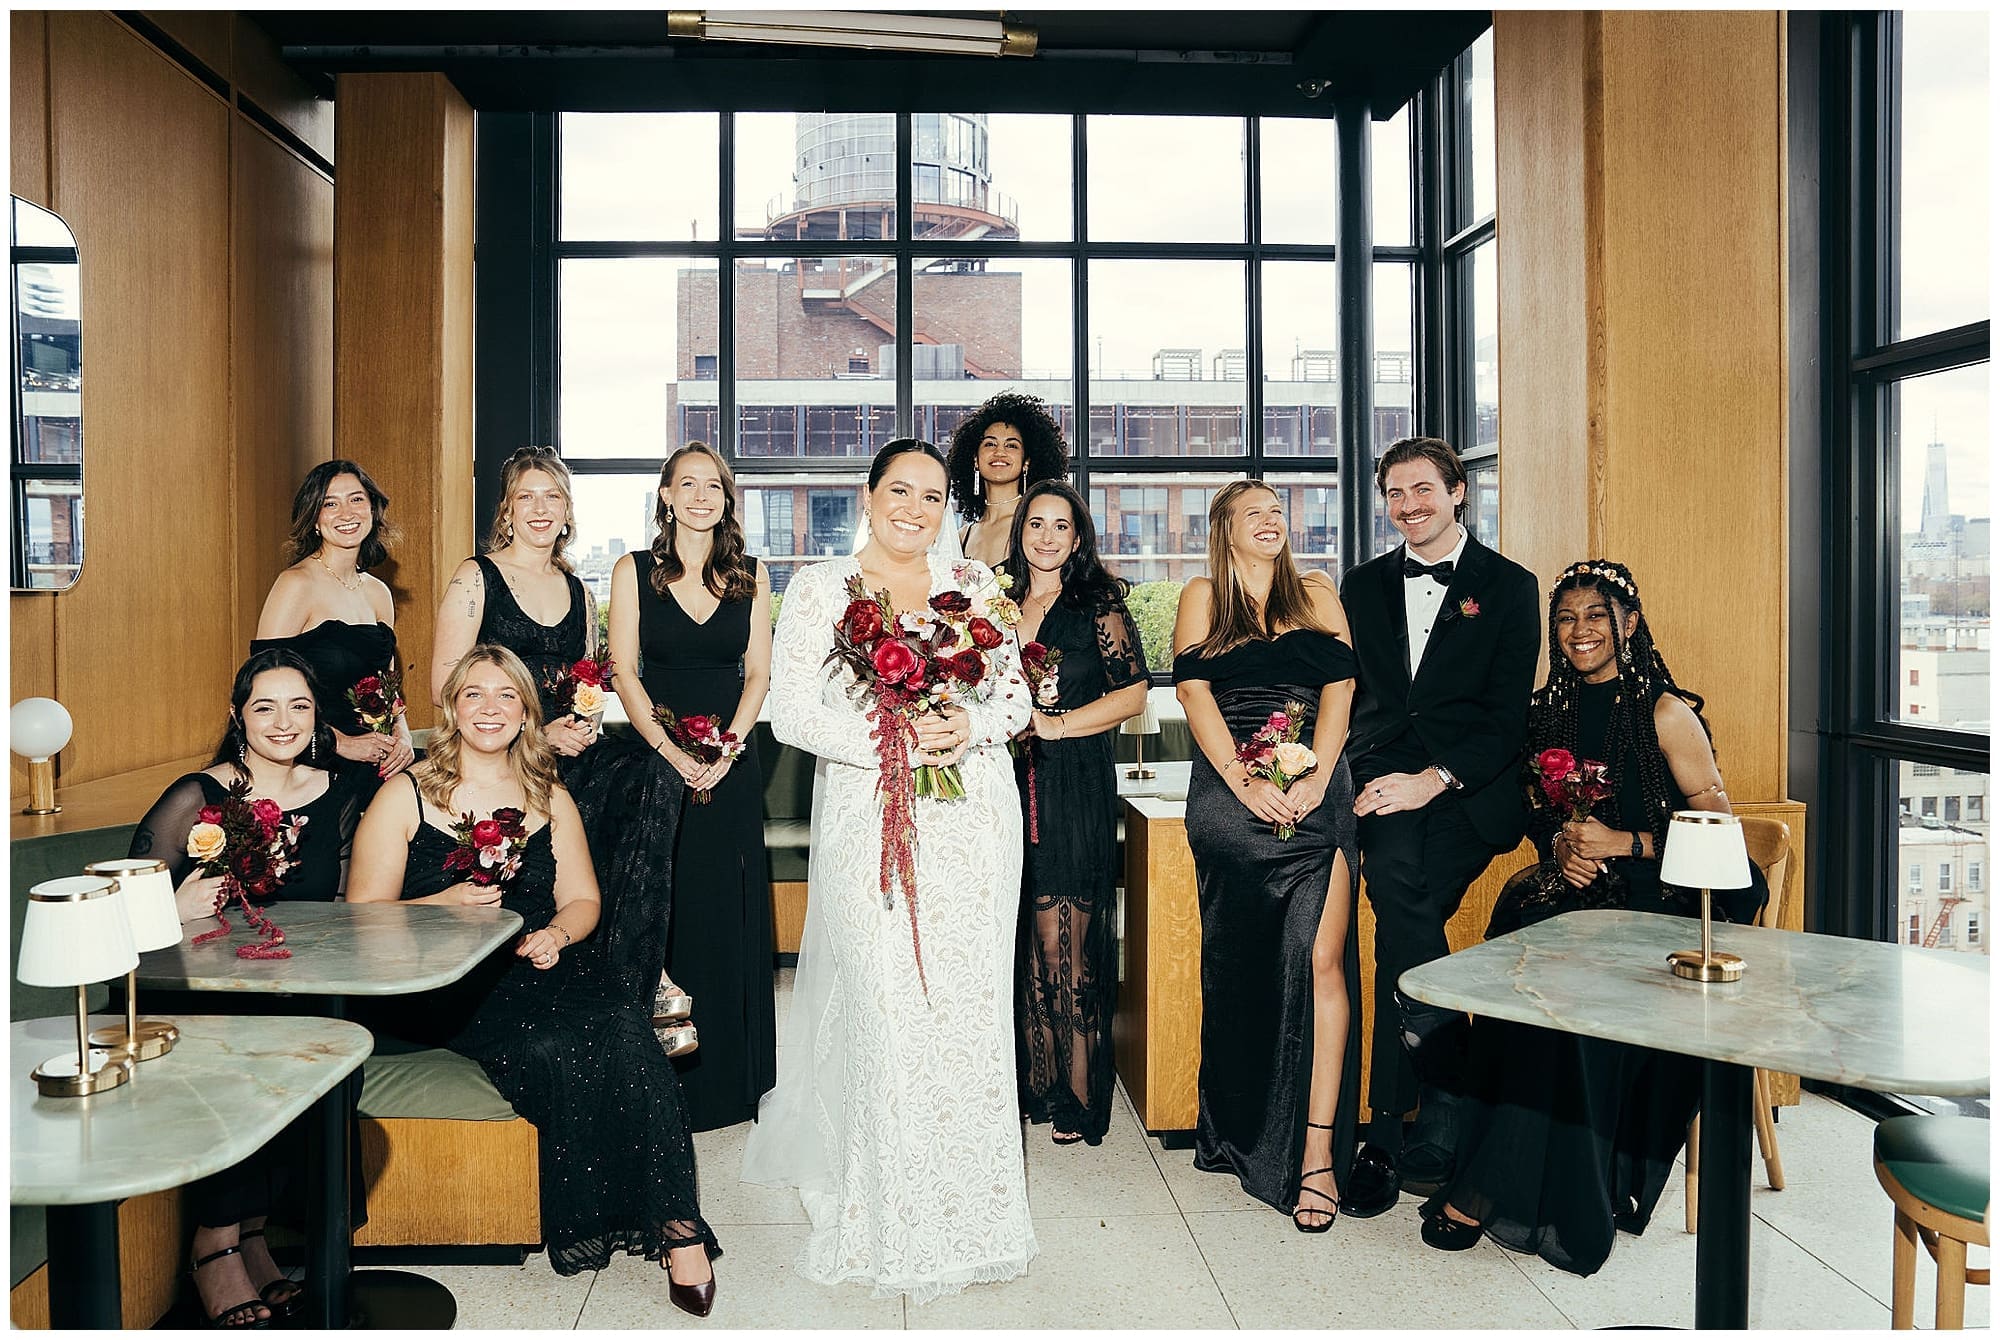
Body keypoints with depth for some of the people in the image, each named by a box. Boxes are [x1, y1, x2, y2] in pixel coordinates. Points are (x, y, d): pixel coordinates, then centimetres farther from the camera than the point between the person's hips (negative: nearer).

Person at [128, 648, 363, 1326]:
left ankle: (241, 1237, -11)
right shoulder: (197, 797, -5)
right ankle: (219, 1249, -13)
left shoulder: (338, 794, 8)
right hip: (196, 1000, -3)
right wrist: (176, 909, -27)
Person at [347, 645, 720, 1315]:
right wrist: (443, 905, -15)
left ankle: (672, 1220, -23)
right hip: (450, 987, -3)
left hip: (546, 966, 3)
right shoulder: (406, 795, 6)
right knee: (557, 1047, -33)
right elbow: (362, 915, 2)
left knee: (620, 1026, -31)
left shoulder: (550, 799, 17)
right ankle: (674, 1227, -19)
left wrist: (558, 932, -7)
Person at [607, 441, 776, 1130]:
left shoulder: (749, 576, 7)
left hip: (731, 762, 1)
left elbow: (758, 673, 4)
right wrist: (670, 751, -13)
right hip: (655, 757, -1)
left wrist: (727, 748, -11)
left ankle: (728, 1079, 16)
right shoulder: (634, 572, 3)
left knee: (729, 915, 4)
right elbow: (624, 671, -2)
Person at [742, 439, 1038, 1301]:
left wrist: (970, 726, -12)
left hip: (974, 829, 3)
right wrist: (892, 738, -17)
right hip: (870, 827, -2)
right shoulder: (819, 589, 4)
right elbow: (792, 712, -5)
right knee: (885, 1012, -4)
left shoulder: (974, 584, 12)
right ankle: (892, 1225, 13)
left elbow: (1017, 695, 9)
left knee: (972, 1009, 4)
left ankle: (970, 1211, 21)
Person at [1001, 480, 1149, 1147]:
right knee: (1020, 937, 4)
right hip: (1009, 782, 4)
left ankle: (1075, 1093, 6)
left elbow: (1133, 692, -3)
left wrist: (1057, 724, -11)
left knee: (1064, 940, -4)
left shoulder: (1098, 602, 3)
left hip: (1075, 786, -4)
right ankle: (1032, 1084, 15)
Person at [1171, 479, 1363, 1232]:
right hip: (1231, 792, 0)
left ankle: (1317, 1150, -10)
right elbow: (1194, 692, 2)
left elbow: (1339, 688, 6)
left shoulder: (1317, 595, 18)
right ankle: (1240, 1133, 15)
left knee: (1321, 958, -11)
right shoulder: (1203, 598, 14)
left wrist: (1315, 780, -10)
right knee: (1239, 963, 1)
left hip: (1314, 793, 1)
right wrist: (1245, 784, -11)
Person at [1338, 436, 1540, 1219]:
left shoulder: (1508, 587, 8)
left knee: (1404, 916, -29)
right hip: (1383, 785, 2)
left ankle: (1389, 1133, -16)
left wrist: (1435, 778, -16)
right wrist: (1358, 775, -3)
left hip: (1466, 793, -2)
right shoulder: (1363, 586, 20)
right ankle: (1438, 1129, -19)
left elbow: (1508, 716, -1)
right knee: (1400, 877, -30)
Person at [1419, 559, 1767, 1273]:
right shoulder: (1550, 713, 13)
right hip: (1570, 886, 4)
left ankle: (1484, 1192, -24)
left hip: (1652, 895, -4)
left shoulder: (1665, 712, -1)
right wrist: (1560, 844, -2)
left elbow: (1717, 819, -3)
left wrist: (1622, 843, -13)